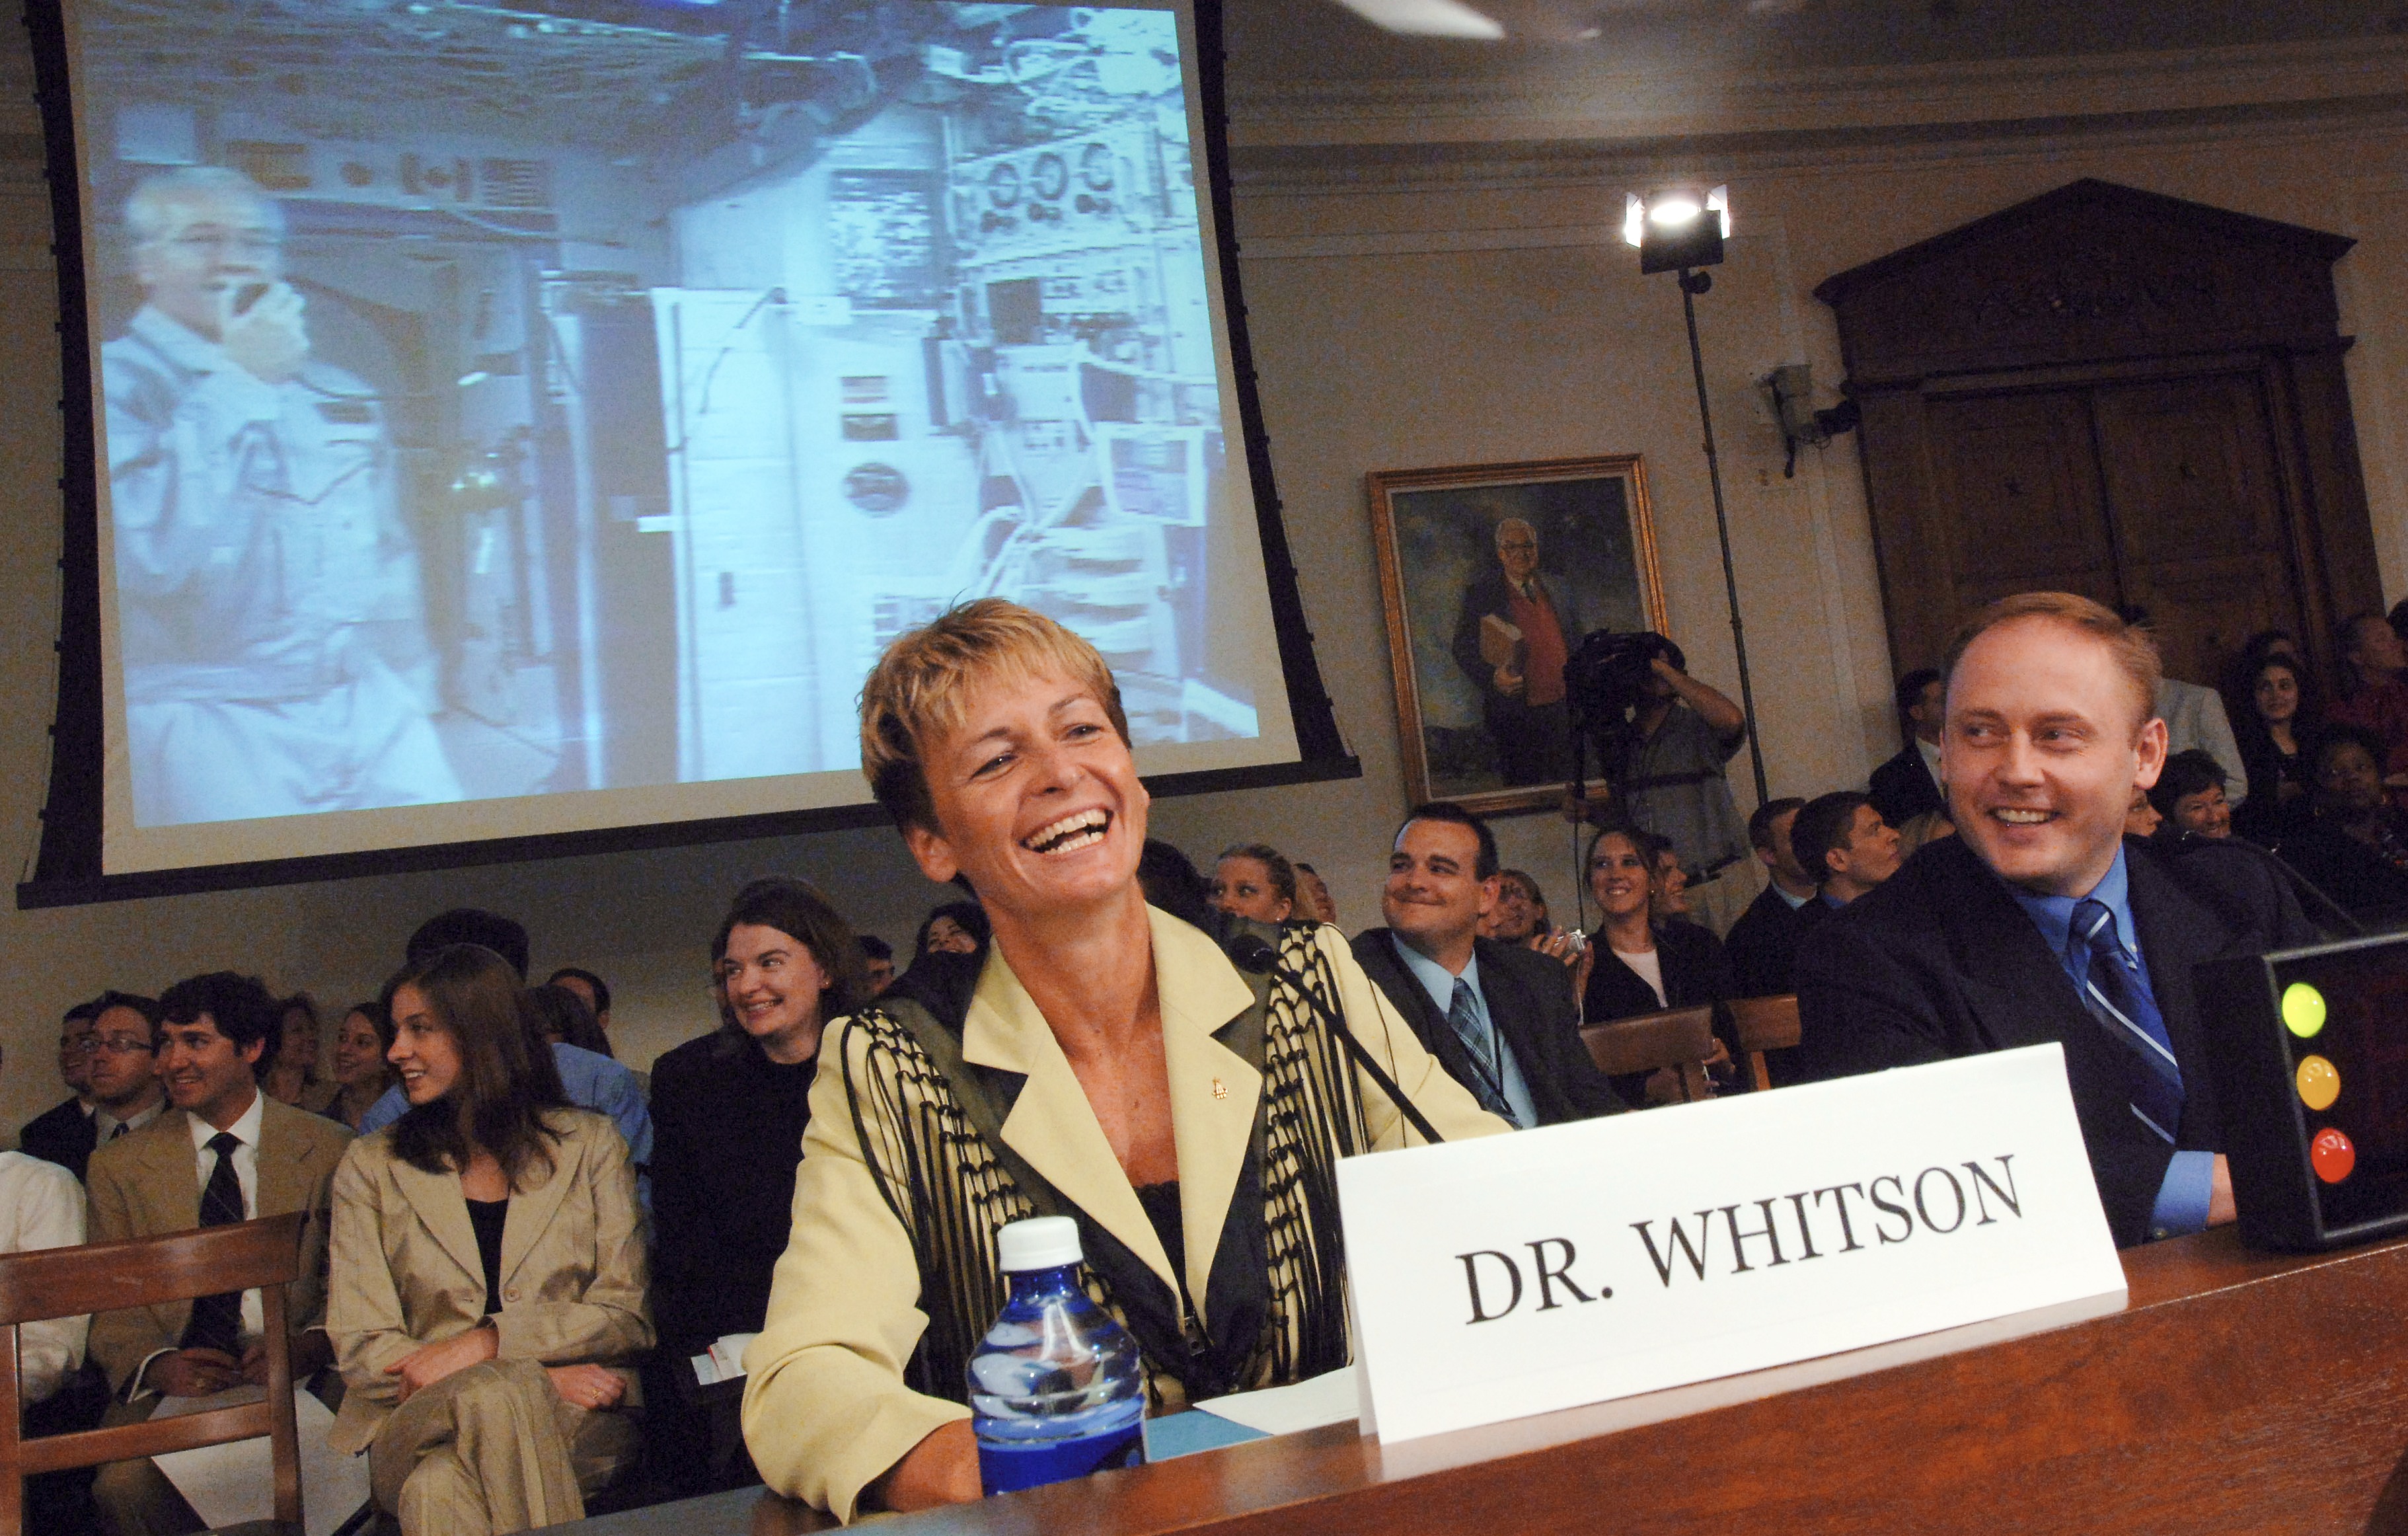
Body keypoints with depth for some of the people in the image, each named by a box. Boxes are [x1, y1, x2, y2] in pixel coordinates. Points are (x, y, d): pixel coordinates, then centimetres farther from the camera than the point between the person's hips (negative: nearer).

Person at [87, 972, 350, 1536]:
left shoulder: (331, 1150, 6)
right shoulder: (117, 1166, 12)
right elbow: (110, 1305, 9)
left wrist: (310, 1346, -15)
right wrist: (158, 1364, -13)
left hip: (295, 1382, -2)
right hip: (169, 1386, 2)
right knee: (122, 1485, -30)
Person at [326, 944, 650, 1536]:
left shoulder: (591, 1144, 12)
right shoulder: (370, 1168, 13)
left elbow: (628, 1314, 4)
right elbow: (362, 1348, 3)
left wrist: (486, 1342, -13)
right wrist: (537, 1377, -12)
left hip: (580, 1420, -1)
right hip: (417, 1423, 1)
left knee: (441, 1485, -33)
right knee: (495, 1395, -34)